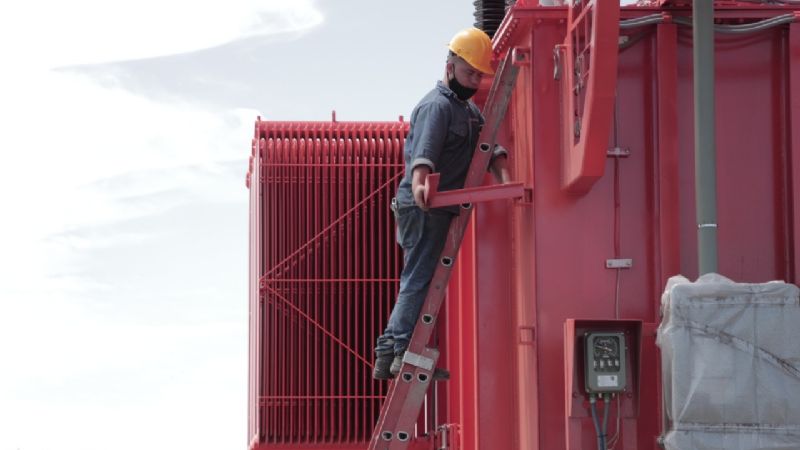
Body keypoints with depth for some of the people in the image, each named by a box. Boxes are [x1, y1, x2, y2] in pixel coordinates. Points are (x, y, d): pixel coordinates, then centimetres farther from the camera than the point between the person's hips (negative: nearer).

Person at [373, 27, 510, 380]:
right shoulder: (436, 106, -13)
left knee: (416, 283, 12)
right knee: (420, 281, -11)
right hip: (424, 209, -10)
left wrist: (503, 179, -7)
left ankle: (388, 355, 16)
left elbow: (489, 146, 12)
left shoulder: (469, 110, 19)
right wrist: (419, 185, -48)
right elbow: (423, 152, -29)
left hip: (440, 210, 10)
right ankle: (404, 355, -11)